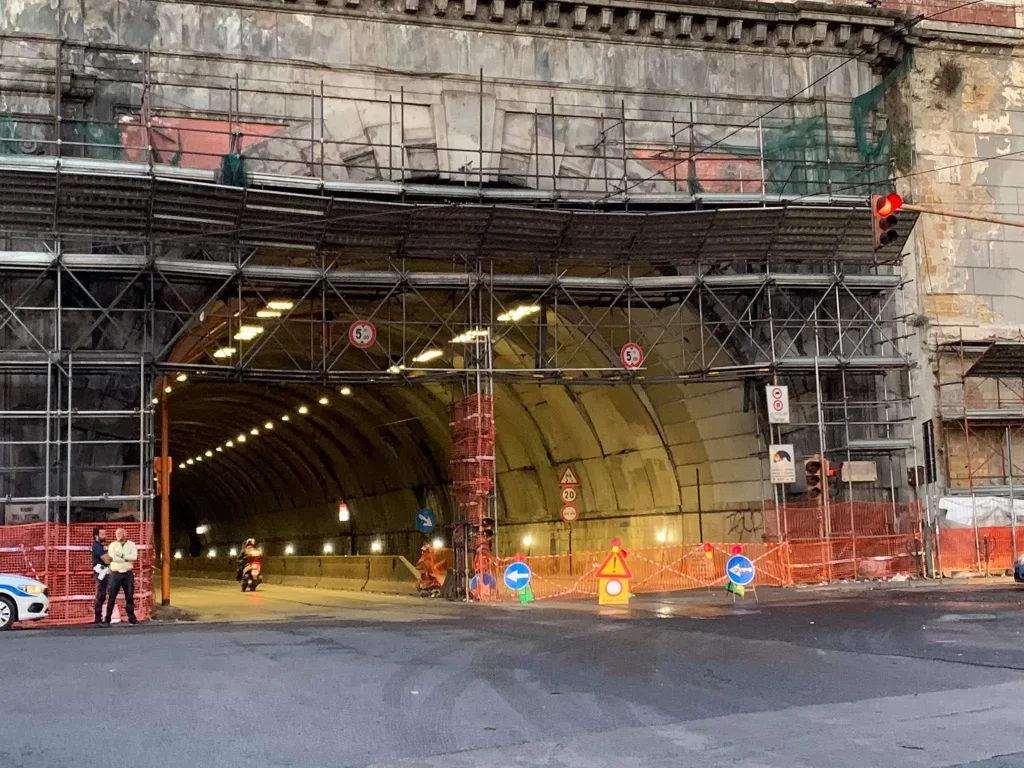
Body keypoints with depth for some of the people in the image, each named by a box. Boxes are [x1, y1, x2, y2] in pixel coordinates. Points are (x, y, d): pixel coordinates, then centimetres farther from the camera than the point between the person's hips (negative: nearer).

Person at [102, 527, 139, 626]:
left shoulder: (131, 544, 7)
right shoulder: (113, 545, 5)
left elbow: (134, 556, -10)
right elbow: (113, 557, -12)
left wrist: (122, 556, -12)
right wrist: (126, 559, -11)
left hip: (128, 574, 1)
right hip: (115, 573, -1)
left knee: (130, 596, 3)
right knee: (111, 597, -2)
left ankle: (131, 618, 9)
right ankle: (107, 619, 1)